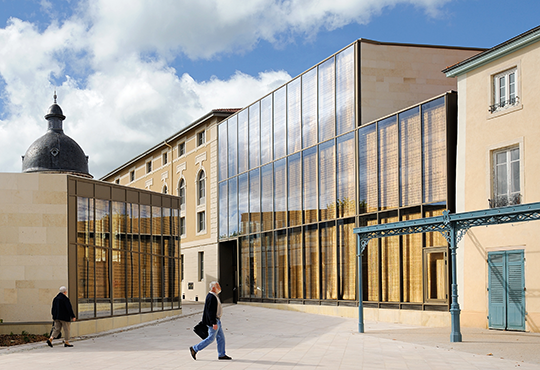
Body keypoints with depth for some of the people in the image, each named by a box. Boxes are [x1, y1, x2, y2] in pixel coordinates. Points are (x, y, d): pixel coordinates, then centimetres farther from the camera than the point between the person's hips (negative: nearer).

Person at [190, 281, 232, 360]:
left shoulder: (214, 296, 14)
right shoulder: (211, 297, -19)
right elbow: (211, 311, -24)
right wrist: (214, 323, -27)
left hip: (216, 321, 10)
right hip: (213, 321, -10)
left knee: (221, 337, 10)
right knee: (211, 338, -4)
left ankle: (221, 355, 14)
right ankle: (194, 349, 4)